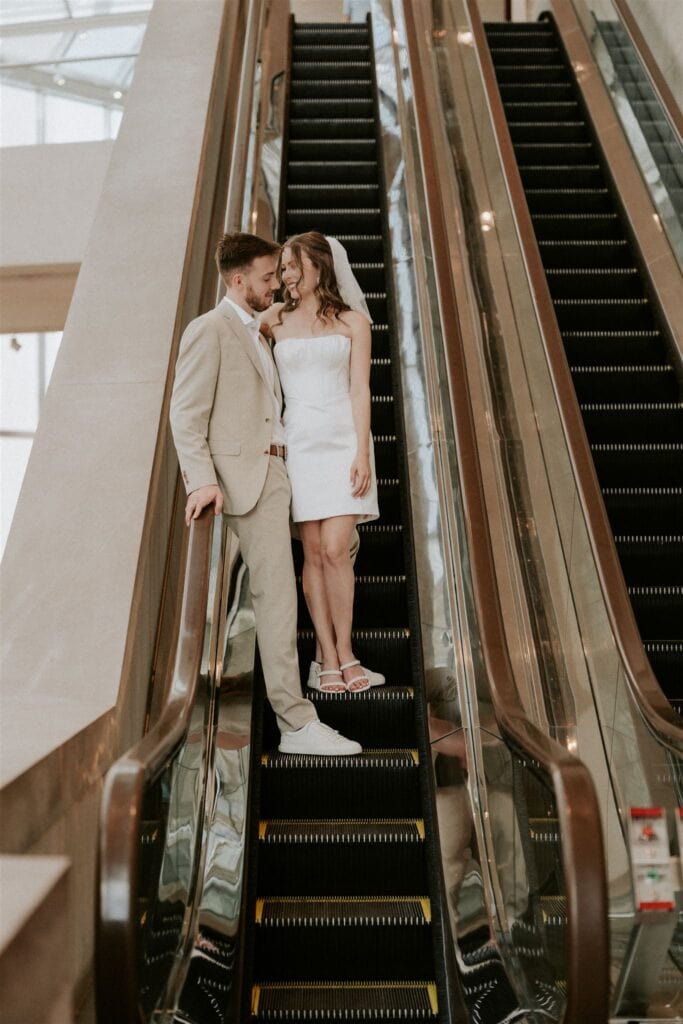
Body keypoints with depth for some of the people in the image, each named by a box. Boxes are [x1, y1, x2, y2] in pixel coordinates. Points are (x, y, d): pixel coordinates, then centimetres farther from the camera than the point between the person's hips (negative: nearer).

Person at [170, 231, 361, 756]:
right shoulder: (209, 329, -6)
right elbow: (186, 413, -12)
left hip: (272, 469, 9)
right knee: (277, 591, -12)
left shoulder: (256, 332, 23)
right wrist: (203, 479, -23)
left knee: (273, 590, 12)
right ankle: (297, 722, -7)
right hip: (243, 472, -9)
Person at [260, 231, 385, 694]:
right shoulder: (275, 320, 11)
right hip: (299, 442, 2)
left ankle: (344, 653, 6)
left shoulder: (353, 321, 6)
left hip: (343, 440, -2)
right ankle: (329, 660, 8)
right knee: (314, 553, 1)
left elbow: (360, 389, -1)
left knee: (334, 551, -10)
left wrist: (362, 453, -9)